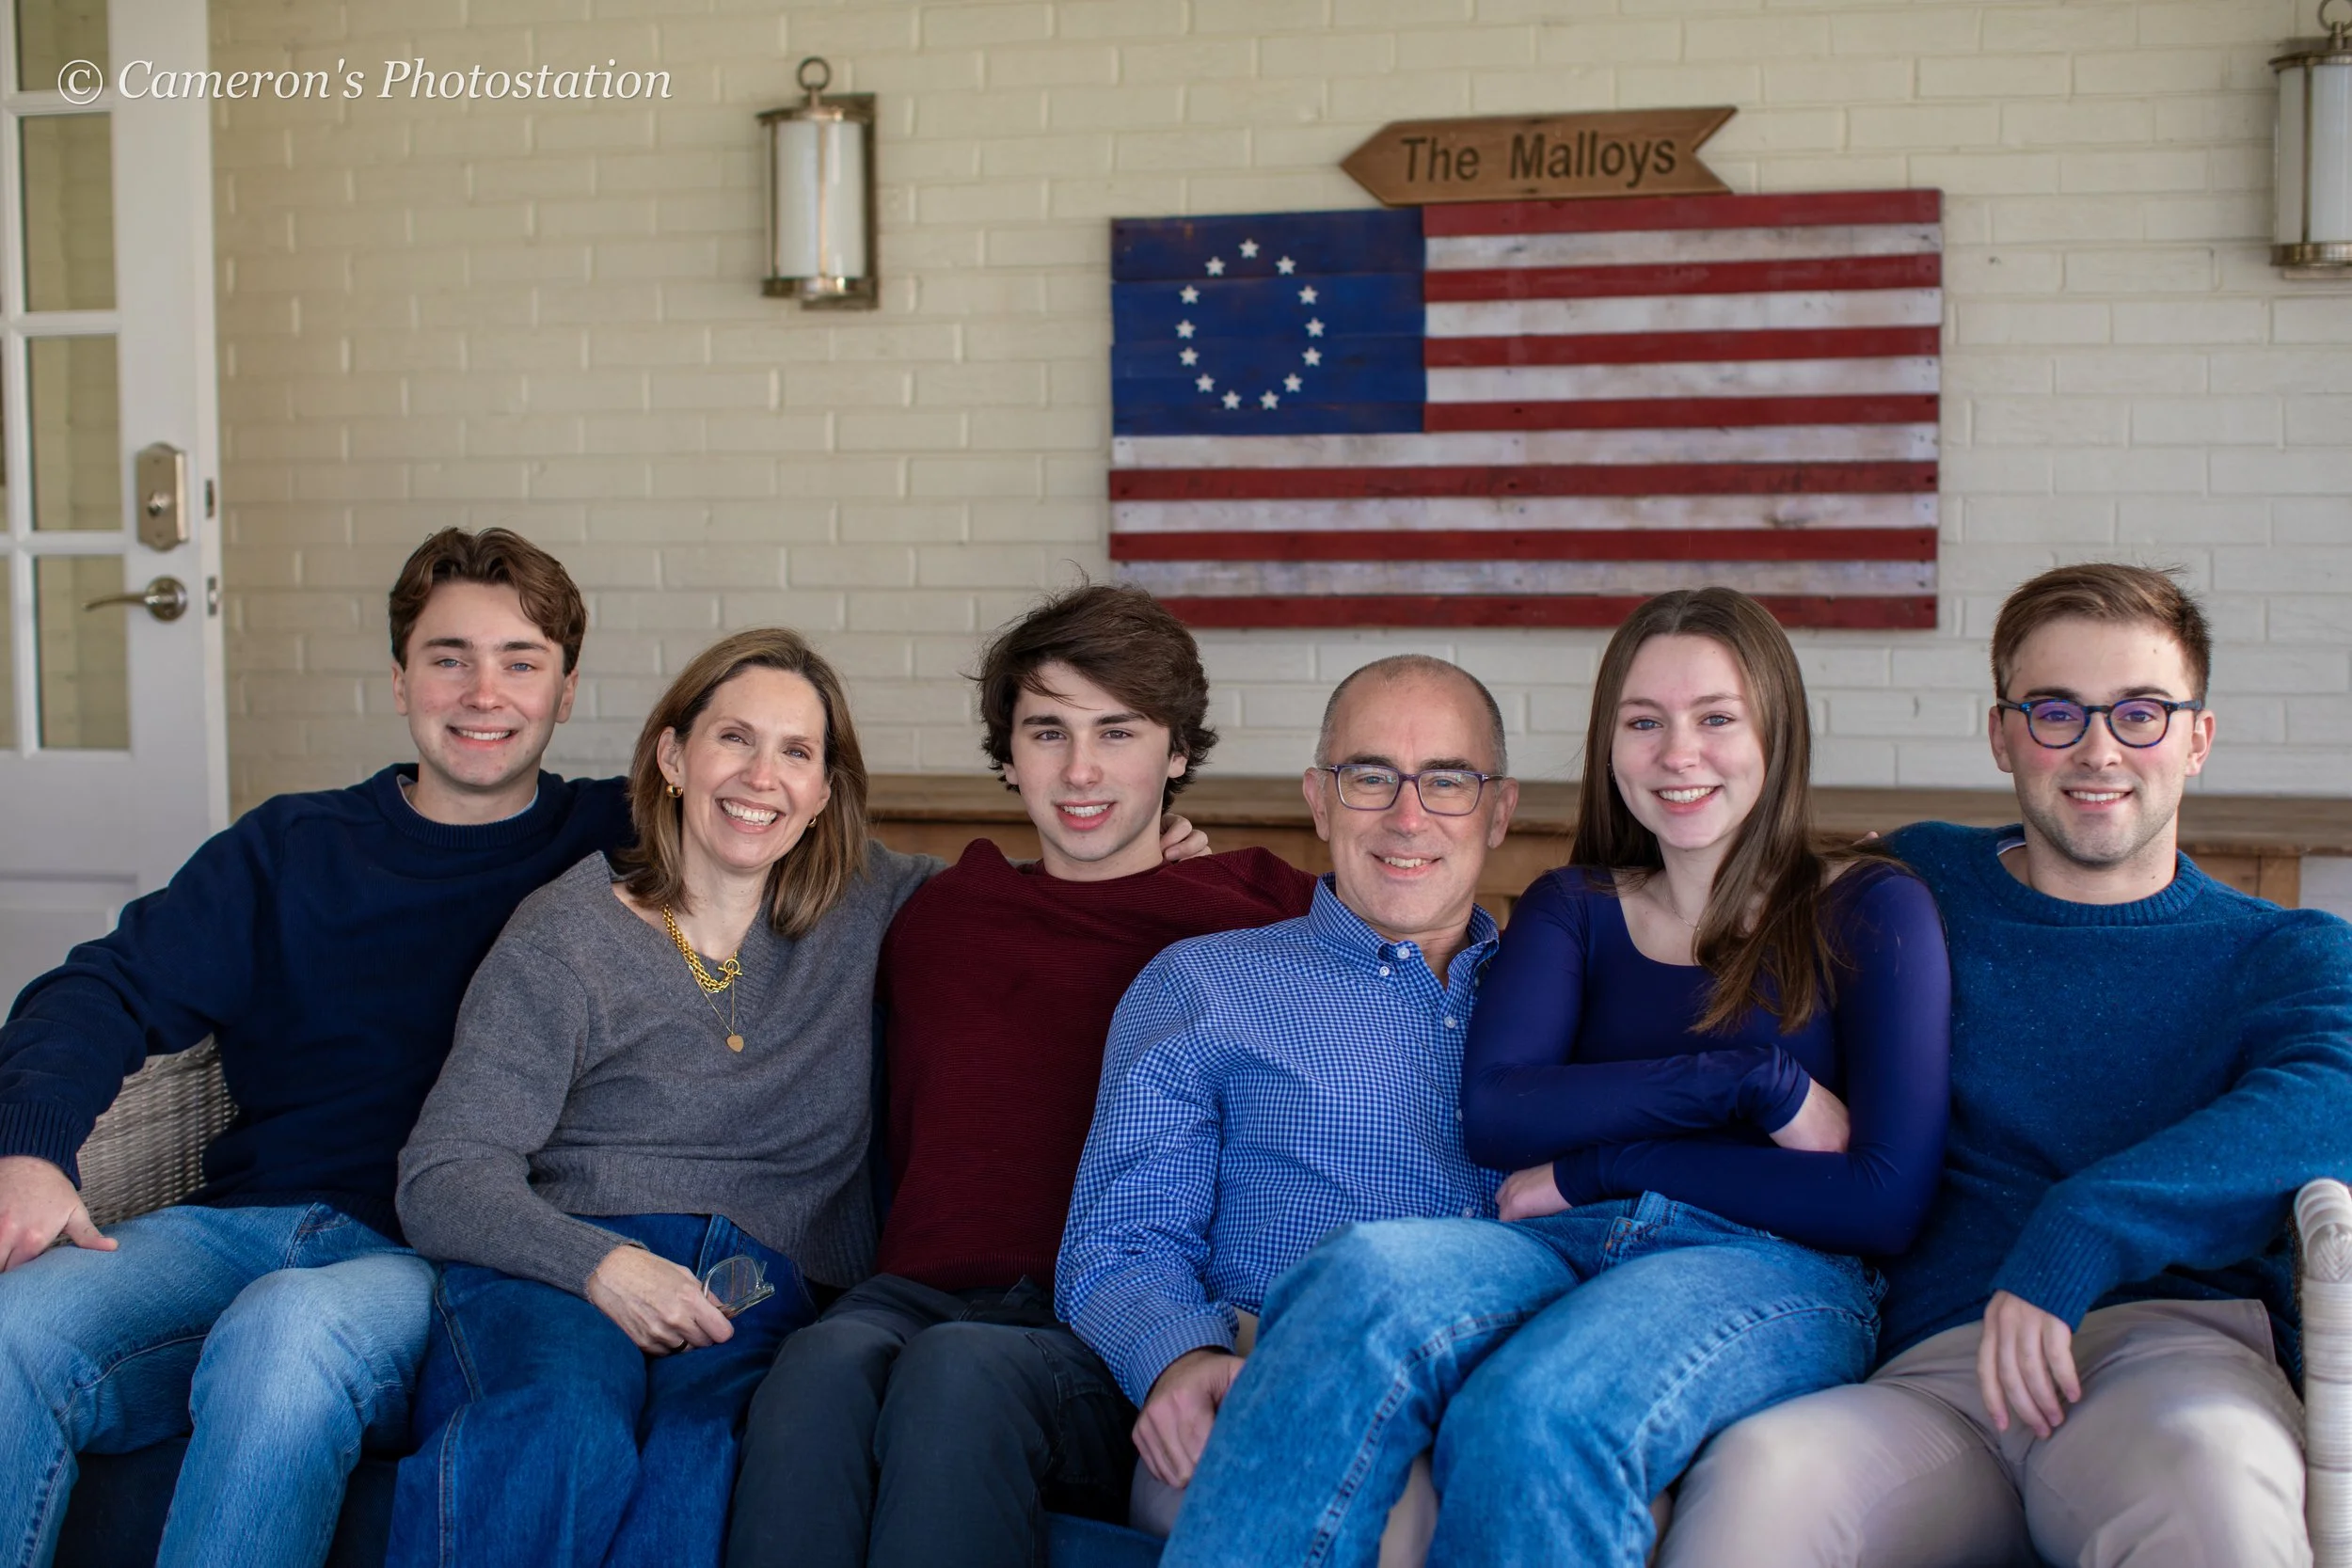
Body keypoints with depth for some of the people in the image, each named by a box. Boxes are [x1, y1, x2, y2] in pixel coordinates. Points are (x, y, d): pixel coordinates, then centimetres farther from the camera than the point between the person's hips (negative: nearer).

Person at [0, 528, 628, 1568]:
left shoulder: (612, 847, 12)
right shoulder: (289, 849, 19)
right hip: (238, 1223, 3)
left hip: (442, 1255, -3)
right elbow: (107, 992, 9)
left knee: (290, 1333, -37)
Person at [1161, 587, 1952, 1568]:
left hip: (1772, 1275, -2)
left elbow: (1884, 1202, -1)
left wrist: (1595, 1166, -3)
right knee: (1373, 1271, -36)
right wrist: (1754, 1081, -6)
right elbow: (1496, 1114, 3)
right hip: (1570, 1253, 3)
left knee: (1541, 1415, -39)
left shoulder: (1870, 909, 12)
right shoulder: (1571, 908, 22)